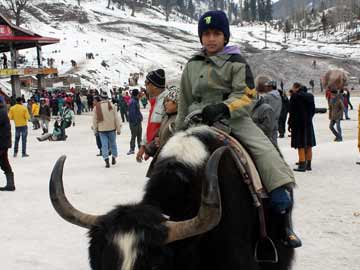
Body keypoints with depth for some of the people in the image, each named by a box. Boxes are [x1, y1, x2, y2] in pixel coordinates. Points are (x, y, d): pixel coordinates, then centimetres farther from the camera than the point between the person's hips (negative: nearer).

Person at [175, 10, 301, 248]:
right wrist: (178, 133, 23)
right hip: (199, 119, 3)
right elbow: (185, 103, 25)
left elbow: (246, 96, -4)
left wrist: (223, 107, -23)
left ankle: (283, 212, -24)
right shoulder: (192, 66, 19)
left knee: (266, 152, -23)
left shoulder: (237, 63, 8)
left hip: (234, 117, -2)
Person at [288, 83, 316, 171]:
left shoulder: (295, 96, -10)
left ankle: (302, 165, -4)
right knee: (308, 145, 11)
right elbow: (313, 110, 13)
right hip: (308, 123, 6)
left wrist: (290, 124, -6)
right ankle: (308, 165, 16)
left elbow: (292, 111, -12)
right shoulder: (310, 96, 9)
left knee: (301, 146, -3)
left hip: (298, 123, -6)